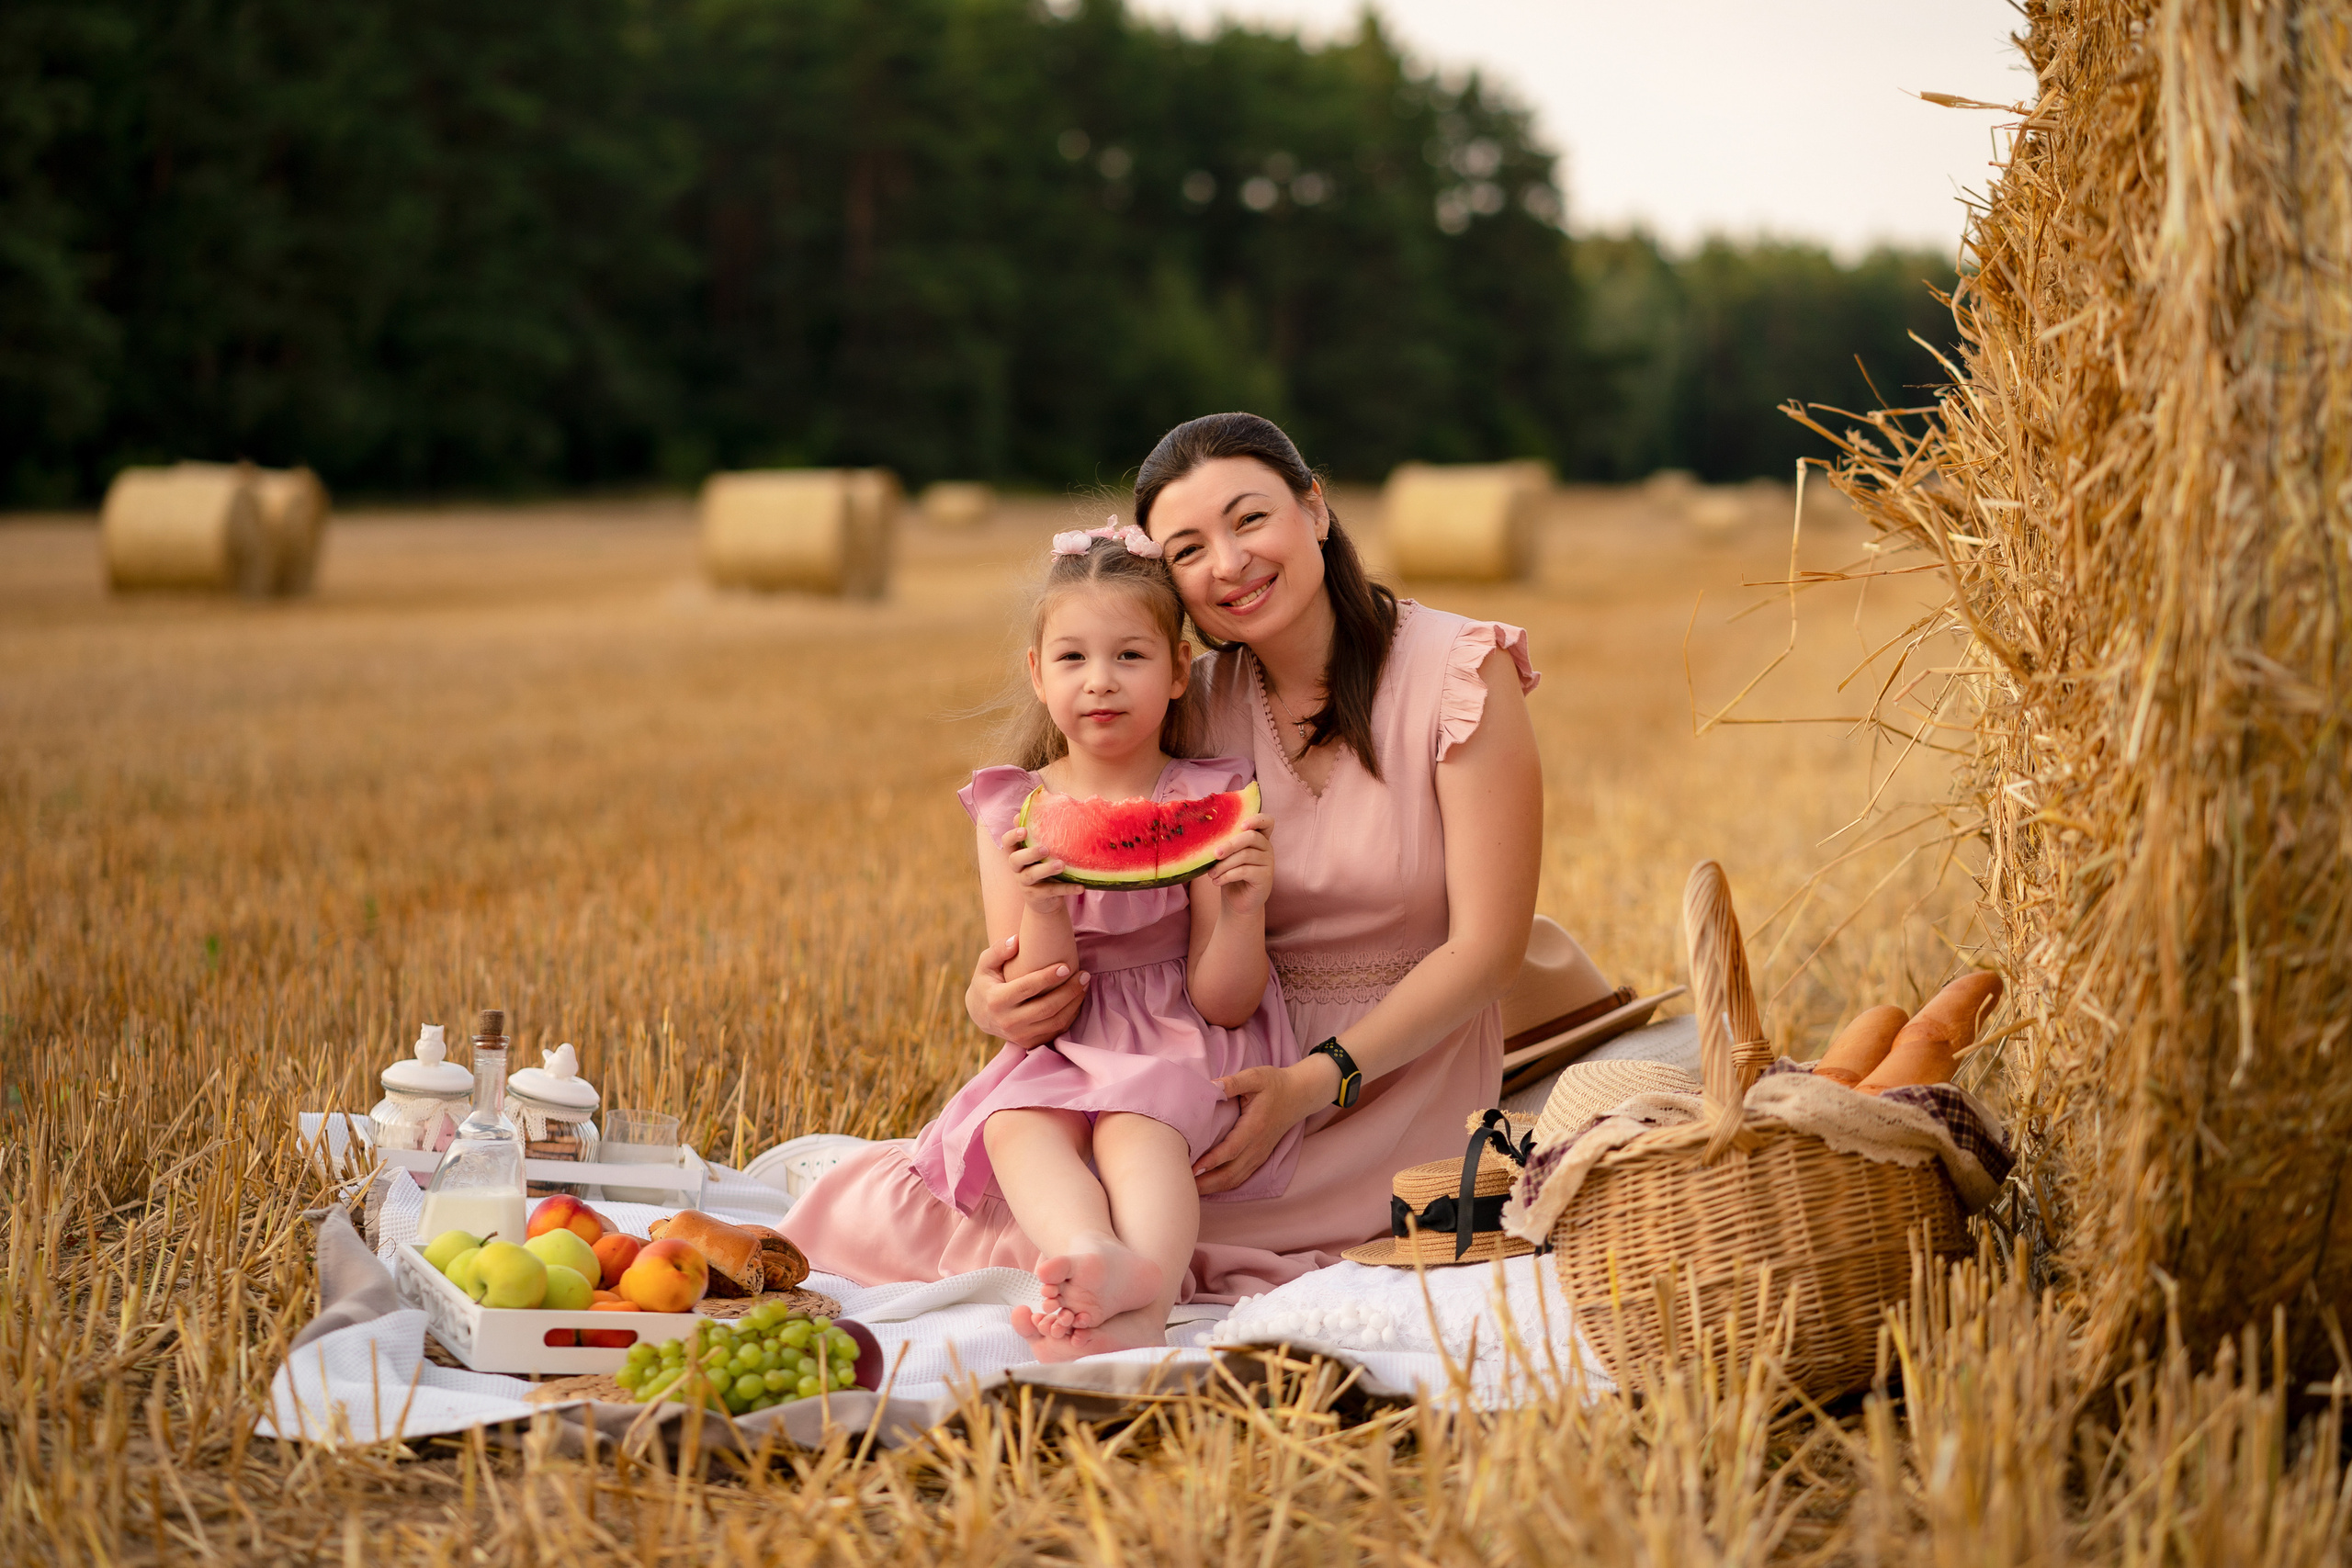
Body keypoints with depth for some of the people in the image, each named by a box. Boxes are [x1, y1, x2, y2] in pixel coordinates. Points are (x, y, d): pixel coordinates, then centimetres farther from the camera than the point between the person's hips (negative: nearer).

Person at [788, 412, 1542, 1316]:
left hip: (1392, 1074, -5)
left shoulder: (1458, 673, -9)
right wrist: (992, 997, -20)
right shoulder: (1196, 705, 3)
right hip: (1232, 1068, 5)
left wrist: (1320, 1079, -25)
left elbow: (1484, 950, -12)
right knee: (870, 1211, -16)